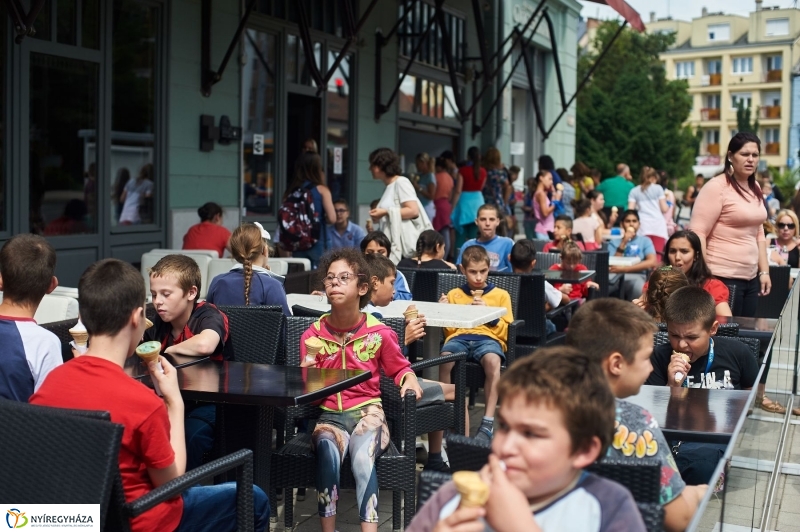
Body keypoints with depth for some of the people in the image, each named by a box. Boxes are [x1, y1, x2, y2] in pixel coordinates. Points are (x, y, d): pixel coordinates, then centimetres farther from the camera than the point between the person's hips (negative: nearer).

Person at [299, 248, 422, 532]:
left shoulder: (379, 333, -1)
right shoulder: (312, 335, 1)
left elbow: (399, 368, 15)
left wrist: (410, 380, -6)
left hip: (367, 412, -1)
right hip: (328, 415, 1)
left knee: (362, 457, -33)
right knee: (328, 452, -33)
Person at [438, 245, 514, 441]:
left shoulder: (500, 295, 19)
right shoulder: (454, 295, 24)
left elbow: (506, 330, 11)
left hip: (488, 338, -1)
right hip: (459, 337, 1)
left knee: (492, 360, -39)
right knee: (445, 356, -36)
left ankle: (488, 422, -35)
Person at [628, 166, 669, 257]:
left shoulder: (634, 191, 13)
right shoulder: (658, 188, 10)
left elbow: (630, 210, 3)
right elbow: (664, 209, 8)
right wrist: (668, 204, 27)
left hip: (643, 225, 1)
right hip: (658, 225, -1)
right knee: (657, 256, -5)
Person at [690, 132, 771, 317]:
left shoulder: (754, 189, 13)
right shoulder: (717, 187, -10)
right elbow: (697, 233, -15)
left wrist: (764, 271, 14)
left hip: (750, 278, 8)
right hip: (722, 278, -8)